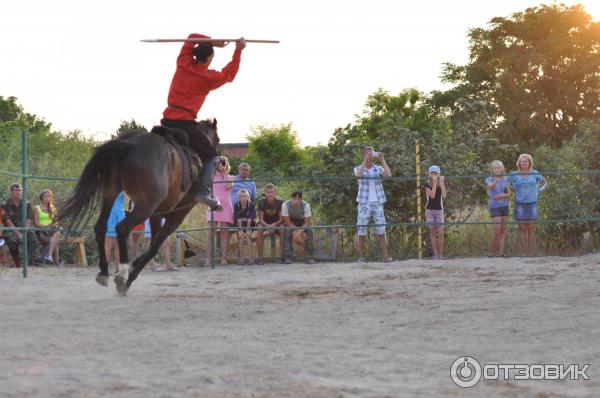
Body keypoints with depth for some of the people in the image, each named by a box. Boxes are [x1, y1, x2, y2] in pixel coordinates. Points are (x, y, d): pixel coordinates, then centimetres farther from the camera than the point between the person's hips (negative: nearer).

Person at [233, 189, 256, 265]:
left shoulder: (251, 205, -15)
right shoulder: (236, 205, -12)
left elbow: (250, 219, -18)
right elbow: (238, 219, -14)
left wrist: (248, 230, -22)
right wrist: (240, 230, -20)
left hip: (249, 224, -1)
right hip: (240, 225, 1)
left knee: (248, 236, -18)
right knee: (241, 237, -17)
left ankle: (250, 258, -17)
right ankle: (241, 258, -16)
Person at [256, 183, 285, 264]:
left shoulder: (280, 202, -14)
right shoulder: (261, 202, -12)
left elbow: (281, 218, -12)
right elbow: (261, 219, -11)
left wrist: (274, 225, -32)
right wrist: (268, 226, -31)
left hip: (277, 223, 0)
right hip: (265, 223, 0)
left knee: (283, 231, -32)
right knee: (259, 231, -31)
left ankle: (283, 256, -26)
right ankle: (260, 257, -29)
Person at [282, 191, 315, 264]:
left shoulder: (306, 205, -27)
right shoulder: (285, 205, -30)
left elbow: (307, 222, -21)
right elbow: (287, 222, -24)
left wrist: (299, 231, -39)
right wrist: (299, 232, -30)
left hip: (302, 223, 1)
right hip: (291, 223, -1)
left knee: (309, 231, -27)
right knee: (287, 231, -32)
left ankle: (310, 257, -21)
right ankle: (288, 257, -25)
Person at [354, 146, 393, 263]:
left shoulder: (378, 169, 9)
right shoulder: (358, 168, 5)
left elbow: (388, 174, -9)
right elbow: (358, 174, -19)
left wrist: (382, 160, -12)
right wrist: (366, 160, -23)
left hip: (378, 203, 1)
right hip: (364, 203, -1)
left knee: (381, 231, -2)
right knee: (362, 231, -2)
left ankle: (386, 256, -4)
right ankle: (361, 257, 4)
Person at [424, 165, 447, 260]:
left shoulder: (441, 184, 3)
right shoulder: (427, 184, -3)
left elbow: (444, 196, -13)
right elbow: (432, 195, -19)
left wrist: (441, 183, -14)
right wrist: (434, 183, -18)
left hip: (439, 210, 1)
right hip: (430, 210, -1)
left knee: (440, 232, -10)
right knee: (432, 232, -3)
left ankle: (440, 254, -6)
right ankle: (435, 254, -1)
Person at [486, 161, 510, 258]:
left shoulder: (505, 180, 8)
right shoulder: (489, 179, -1)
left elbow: (509, 194, 6)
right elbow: (490, 186, -24)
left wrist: (501, 196, -13)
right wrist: (496, 180, -42)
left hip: (504, 206, 4)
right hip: (494, 207, -4)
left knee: (503, 230, 1)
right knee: (496, 231, -10)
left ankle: (501, 252, 2)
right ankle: (492, 251, 3)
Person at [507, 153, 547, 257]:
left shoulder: (534, 174, 4)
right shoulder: (514, 175, 1)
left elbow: (544, 182, 20)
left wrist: (537, 190, 7)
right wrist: (515, 191, 3)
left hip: (532, 204, 1)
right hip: (520, 204, -1)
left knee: (531, 229, 0)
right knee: (522, 229, -2)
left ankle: (531, 253, 0)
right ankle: (524, 253, 0)